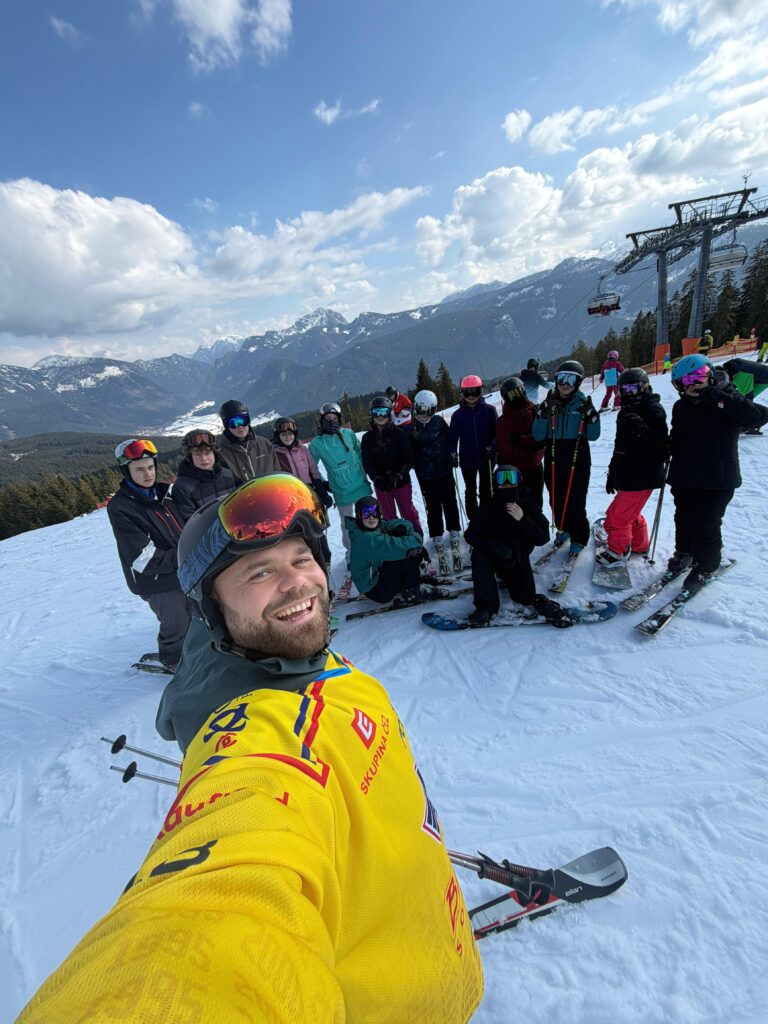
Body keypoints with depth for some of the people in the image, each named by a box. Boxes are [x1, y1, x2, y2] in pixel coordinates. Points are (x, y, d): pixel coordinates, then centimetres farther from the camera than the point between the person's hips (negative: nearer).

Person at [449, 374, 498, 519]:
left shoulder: (489, 411, -4)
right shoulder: (458, 415, 0)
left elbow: (497, 433, -5)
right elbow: (453, 437, -1)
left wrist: (491, 447, -19)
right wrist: (453, 453, -15)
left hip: (486, 459, -1)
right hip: (467, 459, 1)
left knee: (486, 492, 10)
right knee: (470, 492, 11)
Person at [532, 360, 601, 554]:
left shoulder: (583, 403, -1)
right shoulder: (549, 403, 2)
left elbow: (593, 436, -1)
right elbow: (538, 436, -6)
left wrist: (590, 416, -16)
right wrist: (544, 413, -18)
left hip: (578, 460, -2)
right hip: (553, 460, 2)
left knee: (575, 501, -3)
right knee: (556, 500, 12)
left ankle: (578, 538, 18)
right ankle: (563, 529, 37)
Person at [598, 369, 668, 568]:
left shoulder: (654, 410, -11)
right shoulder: (626, 411, 15)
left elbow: (660, 444, -21)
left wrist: (641, 428, -36)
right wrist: (612, 472, 20)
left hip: (642, 476, -9)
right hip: (628, 474, 9)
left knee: (618, 515, -6)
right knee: (630, 512, 20)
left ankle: (618, 551, 10)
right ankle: (639, 544, 38)